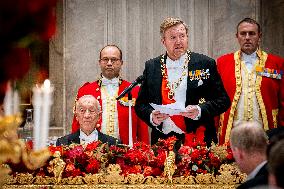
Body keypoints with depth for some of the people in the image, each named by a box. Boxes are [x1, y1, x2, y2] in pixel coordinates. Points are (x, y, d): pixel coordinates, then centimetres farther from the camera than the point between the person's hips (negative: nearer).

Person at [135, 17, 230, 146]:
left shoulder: (205, 64, 4)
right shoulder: (151, 67, 11)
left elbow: (223, 100, 2)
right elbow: (140, 104, 13)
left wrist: (200, 111, -13)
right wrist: (151, 116, -8)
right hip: (162, 140, 2)